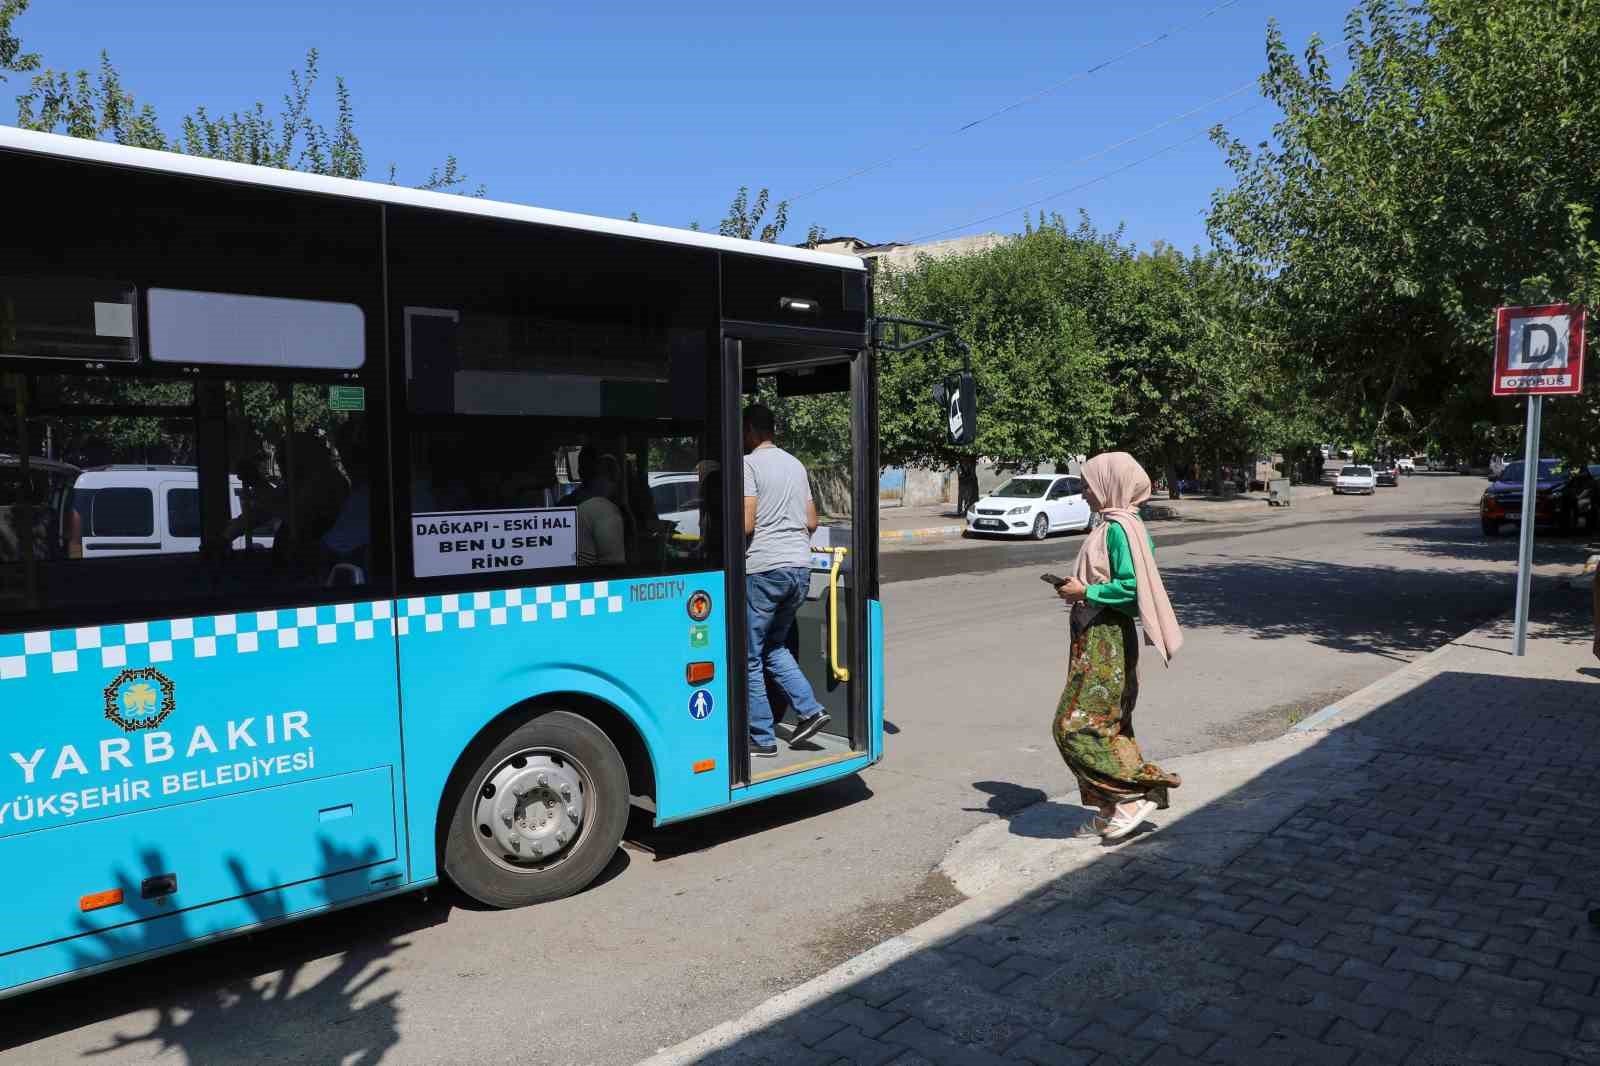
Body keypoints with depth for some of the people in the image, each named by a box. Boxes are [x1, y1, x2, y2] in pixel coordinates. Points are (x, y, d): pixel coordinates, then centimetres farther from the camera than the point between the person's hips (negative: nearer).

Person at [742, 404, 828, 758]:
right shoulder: (796, 465, 16)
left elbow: (745, 524, -15)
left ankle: (762, 738, 6)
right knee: (775, 646, 22)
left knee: (750, 657, 3)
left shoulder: (749, 464, -7)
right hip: (800, 566, 8)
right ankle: (810, 709, 9)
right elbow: (812, 522, 18)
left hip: (763, 569, -8)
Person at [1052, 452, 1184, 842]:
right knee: (1106, 724, 14)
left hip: (1105, 640, -10)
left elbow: (1132, 587, -24)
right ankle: (1118, 807, 22)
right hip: (1099, 638, 10)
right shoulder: (1117, 524, 14)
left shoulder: (1119, 528, -17)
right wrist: (1081, 589, 12)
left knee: (1077, 725, -8)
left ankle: (1139, 791, 0)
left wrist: (1086, 592, -16)